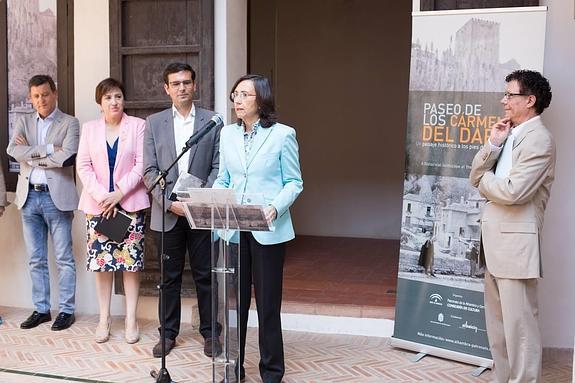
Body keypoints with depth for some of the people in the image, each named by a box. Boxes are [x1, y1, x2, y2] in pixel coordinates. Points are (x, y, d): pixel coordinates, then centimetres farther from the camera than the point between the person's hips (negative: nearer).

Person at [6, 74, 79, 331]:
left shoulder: (69, 123, -1)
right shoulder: (23, 122, 11)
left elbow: (67, 157, -16)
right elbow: (14, 151, -7)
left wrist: (30, 154, -8)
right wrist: (48, 149, -14)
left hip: (56, 197, -4)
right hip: (29, 196, 4)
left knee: (63, 258, 2)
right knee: (36, 259, 11)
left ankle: (67, 310, 11)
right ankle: (41, 309, 21)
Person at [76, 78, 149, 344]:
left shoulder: (138, 125, 2)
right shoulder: (89, 128, 10)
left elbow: (141, 164, -5)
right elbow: (83, 166, 3)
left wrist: (119, 193, -13)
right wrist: (101, 196, -10)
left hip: (130, 203, -2)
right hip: (97, 203, 2)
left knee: (131, 261, -1)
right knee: (101, 260, 3)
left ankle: (131, 319, 8)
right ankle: (104, 318, 14)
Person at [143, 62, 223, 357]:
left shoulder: (212, 121, 4)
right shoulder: (154, 123, 6)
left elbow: (218, 167, 0)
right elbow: (150, 170, 2)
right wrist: (169, 201, -10)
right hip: (166, 213, 1)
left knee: (205, 275, 5)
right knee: (169, 276, 9)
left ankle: (209, 333, 17)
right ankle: (168, 333, 20)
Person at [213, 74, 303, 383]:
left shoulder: (282, 135, -4)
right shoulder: (227, 134, 9)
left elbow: (294, 182, -2)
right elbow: (223, 179, 13)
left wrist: (276, 207, -20)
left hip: (268, 229, -4)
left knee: (268, 301, 5)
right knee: (234, 298, 8)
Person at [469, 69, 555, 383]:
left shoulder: (538, 139, -12)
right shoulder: (510, 134, 17)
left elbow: (513, 191, -22)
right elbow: (476, 176, 11)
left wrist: (485, 181, -3)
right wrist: (493, 144, -3)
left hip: (516, 240, -9)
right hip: (496, 241, 9)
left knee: (519, 322, -5)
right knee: (497, 322, 16)